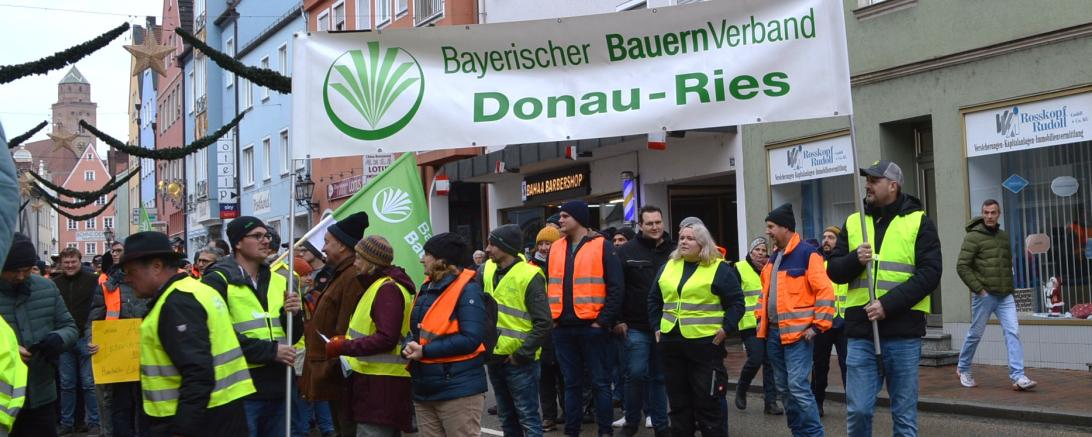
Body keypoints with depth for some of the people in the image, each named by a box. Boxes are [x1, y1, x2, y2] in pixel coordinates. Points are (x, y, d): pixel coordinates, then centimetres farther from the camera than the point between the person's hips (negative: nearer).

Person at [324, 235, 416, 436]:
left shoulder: (388, 289, -16)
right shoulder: (377, 286, 17)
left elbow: (386, 339, -23)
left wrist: (344, 347, -19)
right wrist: (347, 340, 9)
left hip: (382, 383, -11)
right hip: (374, 377, 11)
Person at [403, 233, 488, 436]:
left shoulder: (467, 290, -13)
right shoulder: (427, 288, 13)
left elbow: (471, 339, -21)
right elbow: (416, 329, 19)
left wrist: (425, 351, -20)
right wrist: (410, 346, -5)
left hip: (458, 389, -8)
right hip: (424, 388, 8)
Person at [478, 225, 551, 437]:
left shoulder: (529, 276, -16)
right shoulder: (487, 270, 3)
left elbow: (544, 323, -17)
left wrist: (522, 354, -17)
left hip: (519, 361, -7)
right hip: (495, 356, 7)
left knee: (528, 418, 1)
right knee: (506, 417, 18)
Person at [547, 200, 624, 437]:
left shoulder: (602, 246, -4)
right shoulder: (555, 248, 12)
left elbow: (615, 288, -8)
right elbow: (548, 286, 16)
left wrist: (603, 321, -12)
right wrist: (550, 318, 5)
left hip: (592, 327, -5)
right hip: (562, 328, 5)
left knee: (600, 382, 4)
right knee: (571, 383, 13)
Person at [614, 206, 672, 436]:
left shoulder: (674, 251, 4)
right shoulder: (626, 251, -3)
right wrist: (617, 320, -6)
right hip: (636, 327, -2)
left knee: (660, 376, 11)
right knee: (636, 374, -1)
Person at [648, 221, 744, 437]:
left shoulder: (719, 268, -2)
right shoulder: (668, 266, 12)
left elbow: (736, 302, -3)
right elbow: (654, 299, 19)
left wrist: (726, 329, -11)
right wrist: (656, 326, 11)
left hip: (705, 343, -5)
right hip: (670, 342, 5)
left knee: (708, 400, 0)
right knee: (678, 400, 13)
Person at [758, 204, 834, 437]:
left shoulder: (807, 254, -10)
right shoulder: (773, 257, 15)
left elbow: (825, 291, -14)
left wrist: (818, 326, -15)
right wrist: (762, 319, 18)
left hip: (798, 332, -8)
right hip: (774, 333, 8)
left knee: (798, 387, -12)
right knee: (784, 388, 12)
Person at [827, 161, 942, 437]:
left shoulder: (918, 222, 1)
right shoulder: (853, 222, 11)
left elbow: (929, 274, -8)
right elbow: (833, 270, 10)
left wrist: (888, 304, -17)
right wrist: (855, 260, -11)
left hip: (903, 333, -2)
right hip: (860, 332, 3)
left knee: (904, 414, 7)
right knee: (858, 410, 2)